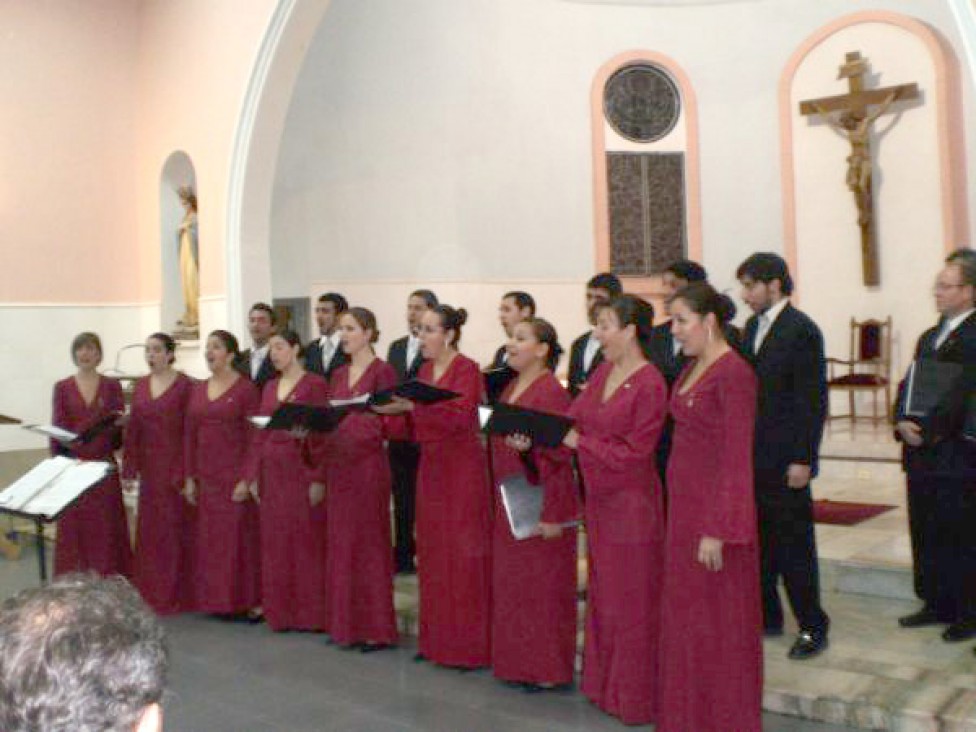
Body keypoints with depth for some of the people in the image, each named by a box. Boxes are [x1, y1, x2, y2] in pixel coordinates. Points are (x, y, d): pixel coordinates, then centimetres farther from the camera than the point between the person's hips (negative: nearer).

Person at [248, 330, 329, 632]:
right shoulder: (270, 387, 14)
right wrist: (254, 476, 8)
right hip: (272, 471, 6)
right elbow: (259, 433, 14)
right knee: (275, 543, 9)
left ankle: (310, 613, 8)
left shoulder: (315, 384, -5)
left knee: (307, 541, -1)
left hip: (302, 469, -6)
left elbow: (323, 433, -10)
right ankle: (281, 612, 19)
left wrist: (318, 479, -15)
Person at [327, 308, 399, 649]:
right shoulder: (339, 374, 14)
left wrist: (362, 416, -26)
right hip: (339, 463, 7)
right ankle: (346, 623, 20)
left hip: (369, 463, -7)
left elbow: (390, 422, -11)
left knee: (370, 542, -1)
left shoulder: (382, 371, -7)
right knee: (341, 543, 10)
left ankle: (376, 628, 8)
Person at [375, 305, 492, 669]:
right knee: (432, 554, 10)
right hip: (430, 466, 7)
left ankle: (468, 644, 7)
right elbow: (415, 422, 12)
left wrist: (411, 405, -33)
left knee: (463, 554, -3)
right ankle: (437, 639, 20)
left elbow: (458, 414, -24)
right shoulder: (425, 369, 13)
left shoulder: (466, 369, -9)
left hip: (462, 469, -7)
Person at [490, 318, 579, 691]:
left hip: (538, 505, -8)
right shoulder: (511, 388, 11)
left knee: (543, 587, 2)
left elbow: (559, 456, -17)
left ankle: (548, 669, 14)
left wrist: (553, 515, -20)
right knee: (511, 584, 14)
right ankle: (518, 662, 26)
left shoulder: (552, 392, -14)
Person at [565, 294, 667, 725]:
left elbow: (633, 453, -18)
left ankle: (634, 697, 19)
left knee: (631, 602, 5)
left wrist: (580, 443, -16)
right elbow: (573, 417, 9)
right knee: (602, 595, 18)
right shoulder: (602, 372, 6)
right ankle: (604, 683, 33)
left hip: (631, 503, -8)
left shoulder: (649, 384, -17)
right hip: (598, 498, 8)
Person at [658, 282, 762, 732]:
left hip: (716, 508, -9)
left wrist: (718, 531, -20)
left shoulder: (734, 373, -16)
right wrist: (681, 512, 11)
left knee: (719, 621, 5)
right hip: (684, 505, 9)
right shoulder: (693, 367, 10)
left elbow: (737, 459, -19)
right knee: (685, 615, 17)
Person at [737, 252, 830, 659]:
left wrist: (802, 460, -16)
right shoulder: (753, 328, 12)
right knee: (758, 542, 13)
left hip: (785, 461, -7)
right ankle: (767, 616, 27)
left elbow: (813, 400, -14)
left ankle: (812, 626, 14)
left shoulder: (801, 331, -11)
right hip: (752, 457, 7)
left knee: (794, 545, 2)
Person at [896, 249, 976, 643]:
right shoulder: (929, 337, 17)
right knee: (925, 534, 14)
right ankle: (936, 604, 26)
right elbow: (907, 387, 13)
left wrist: (927, 431, -17)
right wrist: (902, 422, -4)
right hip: (921, 457, 8)